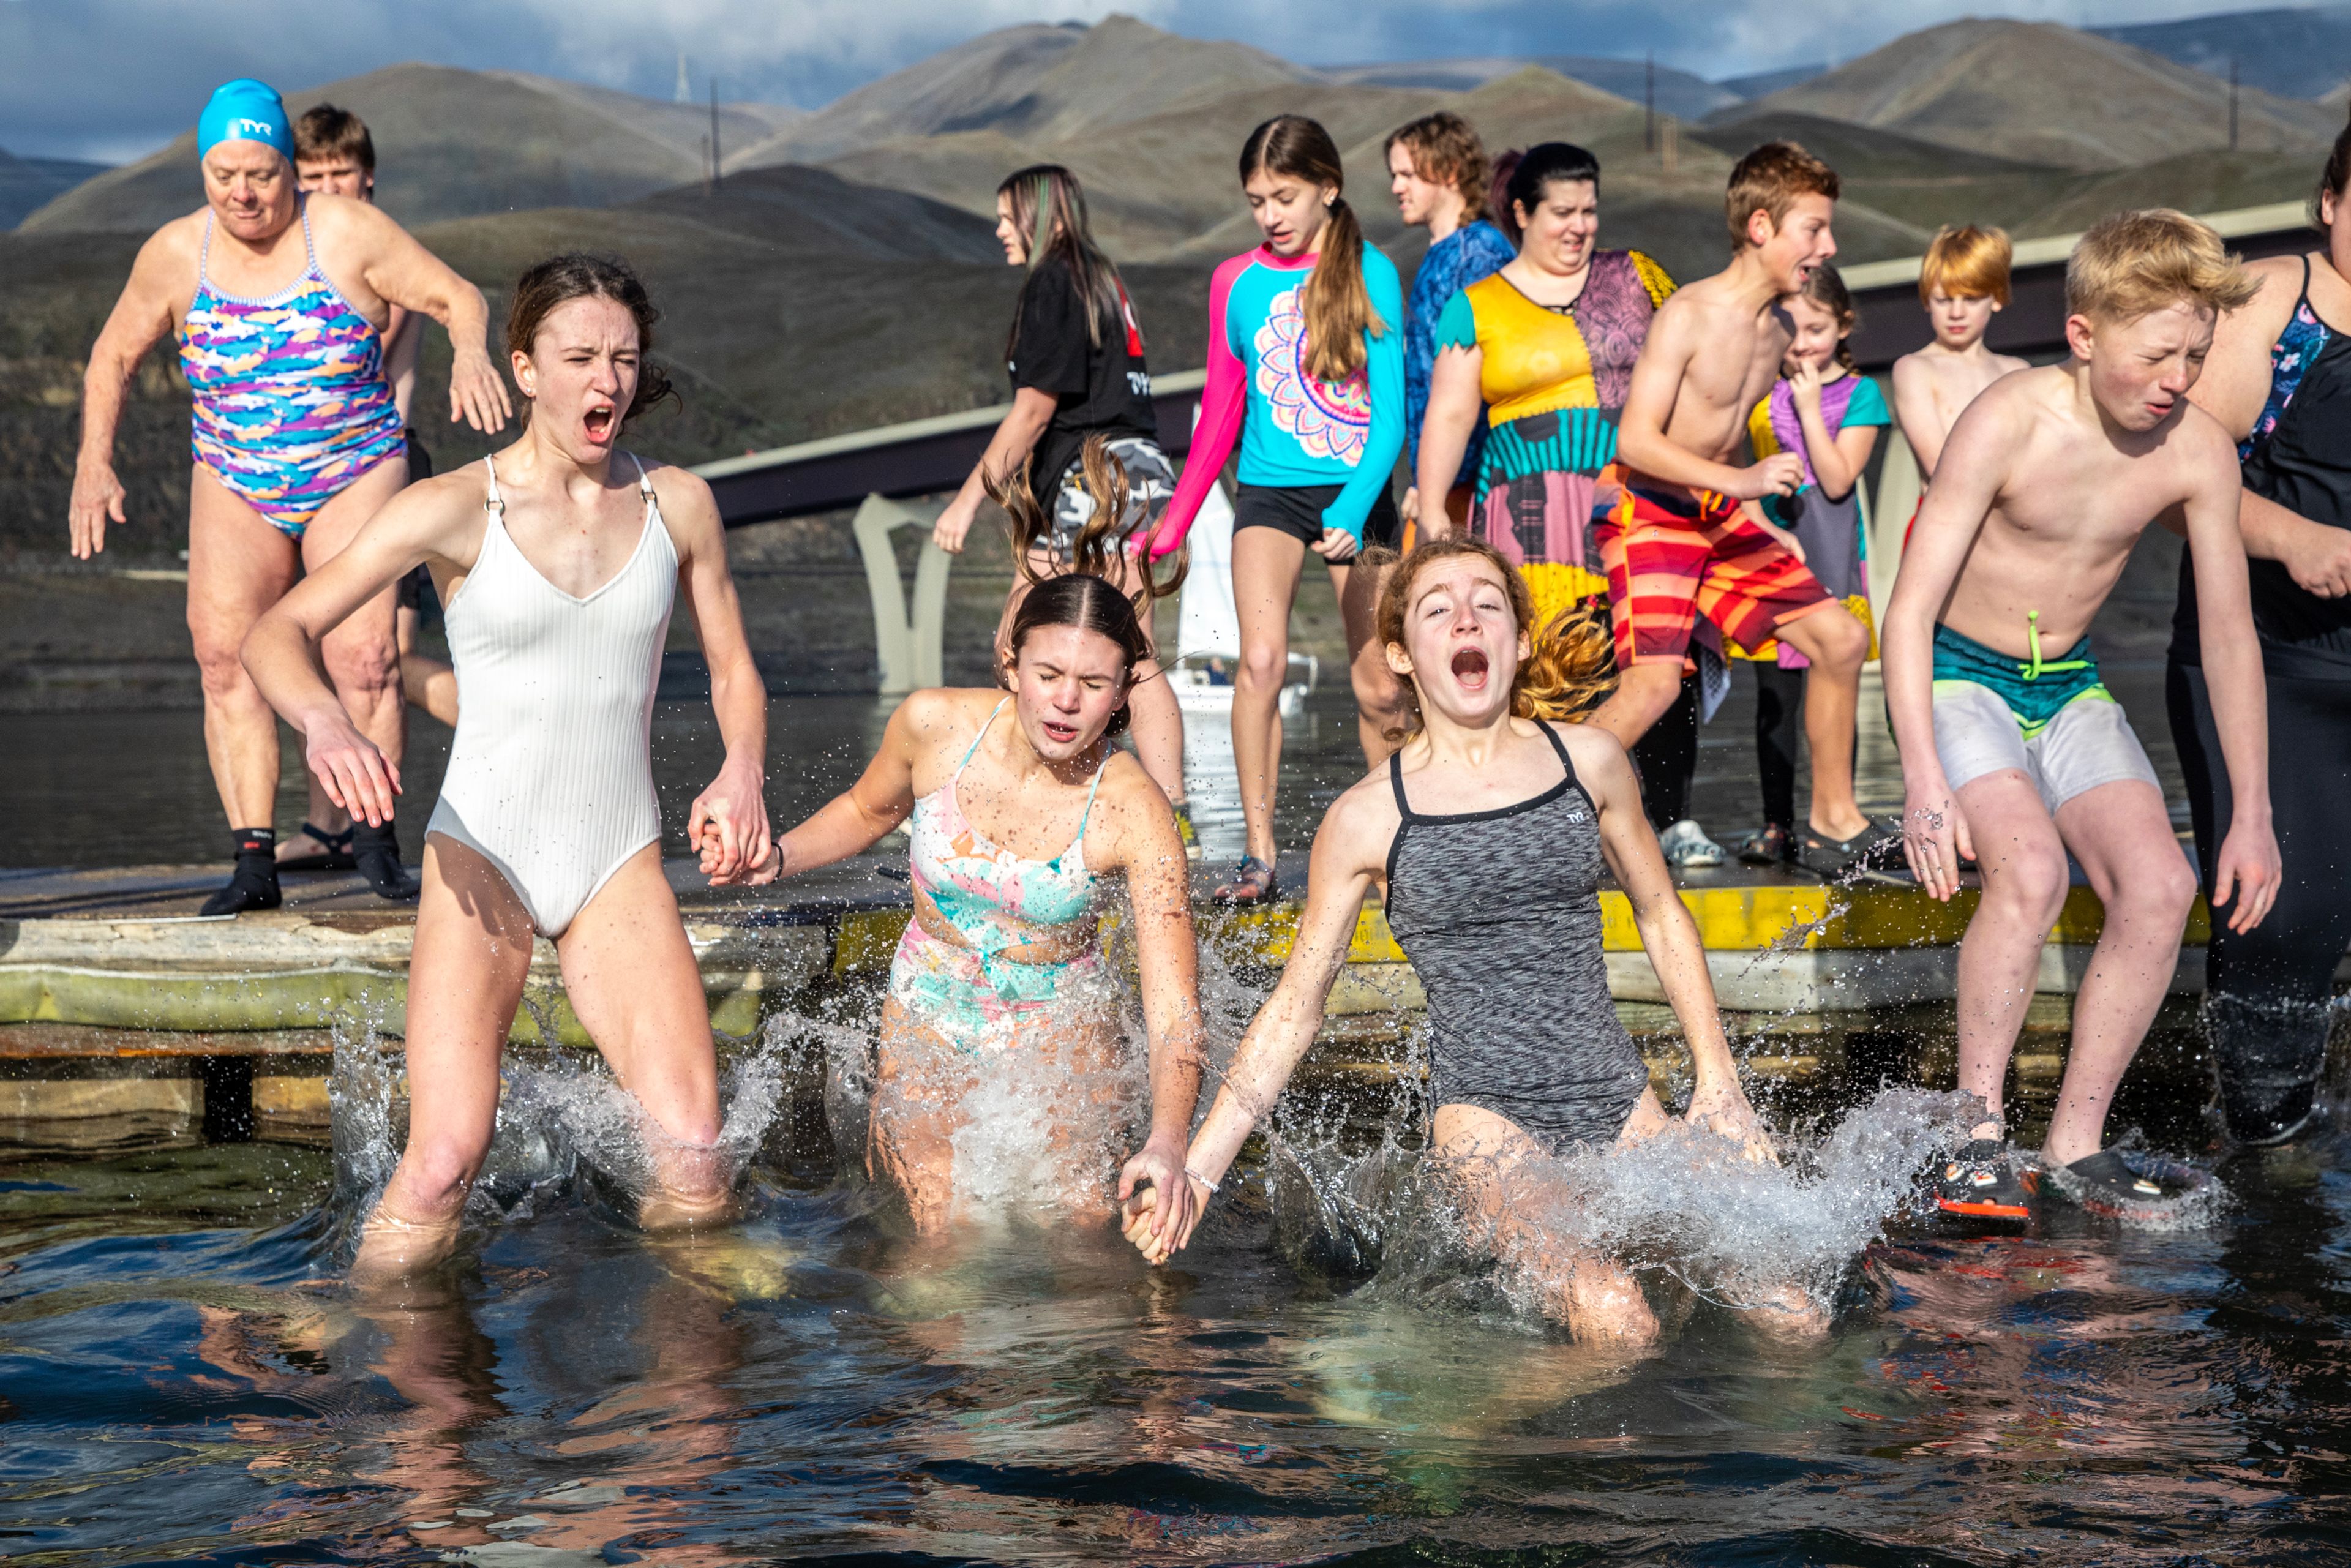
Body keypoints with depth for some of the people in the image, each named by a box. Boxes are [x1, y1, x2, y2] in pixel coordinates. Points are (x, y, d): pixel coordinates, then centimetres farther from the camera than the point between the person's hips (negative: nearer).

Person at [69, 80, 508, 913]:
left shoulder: (348, 233, -10)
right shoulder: (175, 255, -3)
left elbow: (458, 298, -7)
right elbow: (113, 355, 10)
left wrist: (471, 353, -29)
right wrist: (95, 462, 1)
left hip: (355, 472, -2)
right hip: (236, 484, 2)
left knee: (362, 652, -16)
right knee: (224, 647, -16)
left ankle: (375, 837, 3)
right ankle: (255, 859, -13)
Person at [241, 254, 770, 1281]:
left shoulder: (678, 504, 5)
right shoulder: (454, 509, -6)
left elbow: (733, 672, 15)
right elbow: (276, 632, -7)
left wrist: (741, 775, -7)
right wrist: (325, 723, -29)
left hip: (622, 861, 3)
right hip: (483, 855, -3)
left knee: (692, 1148, -13)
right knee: (445, 1159, -17)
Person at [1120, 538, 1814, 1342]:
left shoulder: (1589, 760, 5)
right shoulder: (1367, 819, -2)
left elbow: (1661, 916, 20)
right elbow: (1294, 1007, 4)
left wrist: (1718, 1084, 15)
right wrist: (1196, 1170, -1)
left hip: (1618, 1096, 5)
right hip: (1486, 1110, -5)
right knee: (1616, 1329, -30)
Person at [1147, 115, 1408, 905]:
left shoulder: (1369, 272, -3)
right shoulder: (1236, 283, 4)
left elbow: (1391, 410, -8)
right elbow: (1219, 414, 12)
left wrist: (1354, 513, -22)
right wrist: (1172, 526, 12)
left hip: (1357, 492, -1)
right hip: (1271, 493, 1)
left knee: (1379, 688, 5)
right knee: (1262, 660, -21)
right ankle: (1258, 855, -16)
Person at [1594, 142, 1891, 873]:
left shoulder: (1780, 330, 6)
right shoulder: (1688, 314, -19)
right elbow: (1636, 440, -25)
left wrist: (1772, 529, 18)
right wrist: (1742, 481, -33)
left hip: (1721, 512, 8)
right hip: (1646, 509, -8)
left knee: (1841, 637, 4)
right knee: (1655, 682, -24)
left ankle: (1834, 824, 16)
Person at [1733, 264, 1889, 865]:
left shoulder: (1858, 394, 0)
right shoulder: (1763, 390, 7)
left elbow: (1838, 480, -10)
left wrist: (1810, 407, -12)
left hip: (1831, 561, -2)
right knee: (1774, 697, 5)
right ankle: (1777, 826, 10)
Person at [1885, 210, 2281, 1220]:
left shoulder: (2198, 452, -10)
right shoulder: (2008, 422, -23)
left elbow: (2230, 634, 0)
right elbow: (1911, 607, -23)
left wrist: (2251, 816, 0)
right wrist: (1925, 782, -33)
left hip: (2070, 689, 5)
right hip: (1958, 679, -5)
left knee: (2160, 888, -16)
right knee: (2030, 869, -30)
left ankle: (2077, 1145, -4)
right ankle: (1976, 1136, -17)